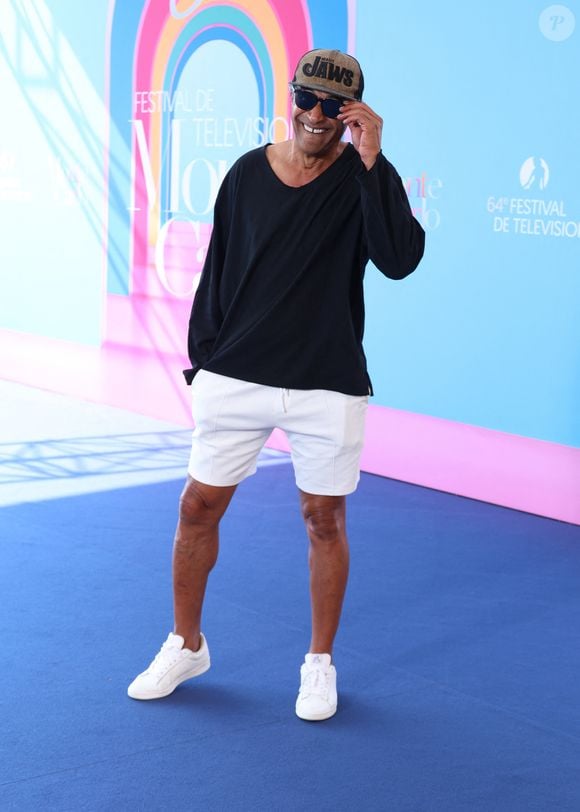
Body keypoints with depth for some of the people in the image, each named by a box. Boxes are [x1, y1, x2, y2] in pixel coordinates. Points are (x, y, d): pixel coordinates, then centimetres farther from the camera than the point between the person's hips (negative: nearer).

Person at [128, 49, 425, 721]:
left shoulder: (366, 178, -4)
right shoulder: (247, 174, 4)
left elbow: (400, 260, -21)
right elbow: (217, 272, 11)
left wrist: (370, 161, -23)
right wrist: (202, 360, 9)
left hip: (327, 386, -2)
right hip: (235, 379, 2)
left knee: (324, 519, 7)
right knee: (198, 507, 6)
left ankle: (320, 663, 25)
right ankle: (186, 645, 27)